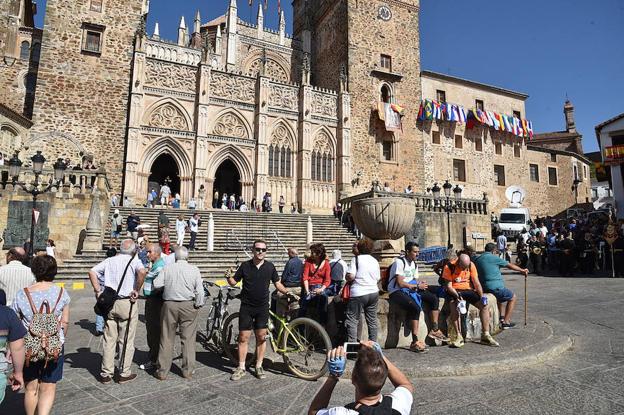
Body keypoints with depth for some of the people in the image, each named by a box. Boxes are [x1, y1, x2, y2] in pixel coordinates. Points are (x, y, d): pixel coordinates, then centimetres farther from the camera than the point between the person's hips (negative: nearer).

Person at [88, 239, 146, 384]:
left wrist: (98, 290, 4)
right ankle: (124, 373, 15)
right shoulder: (134, 261, -4)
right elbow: (142, 272, -24)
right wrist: (136, 290, -13)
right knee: (126, 340, 7)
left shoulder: (110, 260, 11)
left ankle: (106, 374, 20)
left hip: (109, 303, 4)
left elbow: (92, 271, 4)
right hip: (127, 302, -4)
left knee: (109, 339, 12)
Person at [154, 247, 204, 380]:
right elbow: (200, 291, -7)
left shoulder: (167, 268, -1)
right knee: (188, 339, 7)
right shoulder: (194, 270, -4)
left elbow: (156, 284, -4)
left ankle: (162, 371, 18)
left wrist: (167, 285, 14)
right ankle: (187, 371, 14)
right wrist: (198, 305, 4)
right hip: (188, 306, -1)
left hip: (169, 305, 1)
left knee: (166, 339, 10)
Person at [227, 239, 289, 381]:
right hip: (246, 307, -1)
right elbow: (233, 282, 3)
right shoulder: (245, 266, -1)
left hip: (263, 307, 1)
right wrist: (229, 277, -18)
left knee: (261, 337, 6)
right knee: (243, 337, 3)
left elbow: (277, 284, 9)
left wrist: (287, 292, -6)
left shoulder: (270, 266, 1)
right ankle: (241, 368, 16)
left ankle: (259, 366, 20)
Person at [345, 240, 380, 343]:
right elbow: (378, 279, 14)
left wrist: (347, 277, 4)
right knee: (372, 320, 14)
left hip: (358, 294, -6)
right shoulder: (375, 261, 12)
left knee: (352, 320, 0)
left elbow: (350, 276, -16)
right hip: (374, 293, 6)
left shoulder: (356, 259, -7)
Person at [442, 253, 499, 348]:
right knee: (454, 306, -32)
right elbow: (448, 286, -14)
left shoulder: (471, 265, -3)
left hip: (468, 290, 4)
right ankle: (458, 337, -27)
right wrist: (457, 296, -28)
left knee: (484, 306, -12)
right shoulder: (449, 267, -14)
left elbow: (476, 283, -2)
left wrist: (482, 296, -13)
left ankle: (485, 335, -2)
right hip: (454, 291, -4)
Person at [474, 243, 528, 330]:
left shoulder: (477, 259, 11)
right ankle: (506, 322, 10)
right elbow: (510, 265, 4)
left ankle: (501, 316, 35)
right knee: (513, 297, 15)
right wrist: (522, 270, 18)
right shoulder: (493, 258, -7)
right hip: (495, 287, -8)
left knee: (501, 295, 37)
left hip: (484, 288, 8)